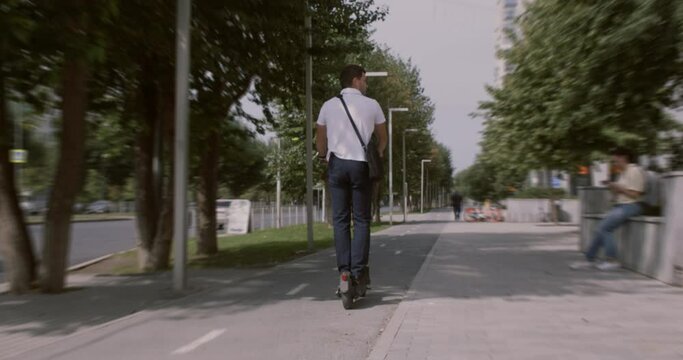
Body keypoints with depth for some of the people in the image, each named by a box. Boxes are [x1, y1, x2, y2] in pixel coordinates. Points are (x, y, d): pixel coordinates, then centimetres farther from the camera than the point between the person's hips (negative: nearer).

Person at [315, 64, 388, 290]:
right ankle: (359, 269, -1)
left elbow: (320, 139, 12)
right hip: (361, 164, -2)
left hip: (336, 164, 2)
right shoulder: (371, 105, 2)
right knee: (361, 219, 4)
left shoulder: (329, 105, 7)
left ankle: (344, 269, 2)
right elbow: (382, 137, 10)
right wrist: (377, 155, 27)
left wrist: (323, 157, 30)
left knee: (340, 219, 6)